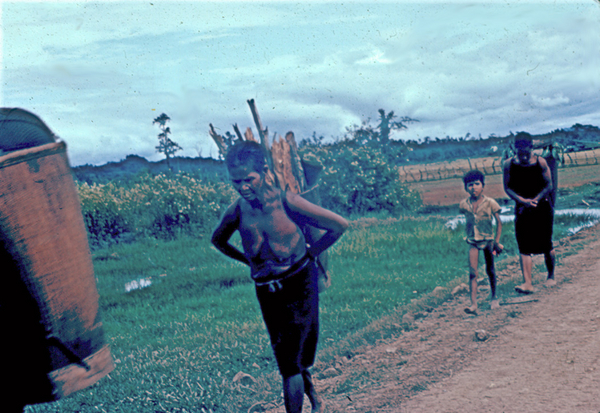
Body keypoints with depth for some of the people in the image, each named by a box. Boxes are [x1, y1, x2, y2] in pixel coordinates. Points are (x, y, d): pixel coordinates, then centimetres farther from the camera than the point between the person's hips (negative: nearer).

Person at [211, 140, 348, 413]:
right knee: (287, 357, 13)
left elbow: (340, 225, -11)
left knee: (290, 360, -5)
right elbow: (218, 240, 15)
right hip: (266, 290, 4)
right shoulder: (237, 211, -9)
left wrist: (310, 253, -3)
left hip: (299, 283, -3)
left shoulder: (286, 202, -19)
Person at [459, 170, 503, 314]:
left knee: (490, 270, 12)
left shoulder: (490, 203, -8)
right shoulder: (464, 205, -1)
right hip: (473, 242, 1)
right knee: (473, 273, -10)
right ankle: (473, 304, -16)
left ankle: (493, 298, 32)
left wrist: (497, 241, -6)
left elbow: (499, 222, -2)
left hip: (487, 240, -1)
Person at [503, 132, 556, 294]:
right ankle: (527, 283, -13)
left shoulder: (540, 162, -8)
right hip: (522, 208, 1)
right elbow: (507, 188, -2)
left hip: (542, 207, -1)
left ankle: (551, 276, 28)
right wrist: (522, 200, -17)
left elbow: (549, 186, -6)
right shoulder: (509, 164, -5)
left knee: (546, 245, 6)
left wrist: (535, 200, -17)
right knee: (524, 247, -9)